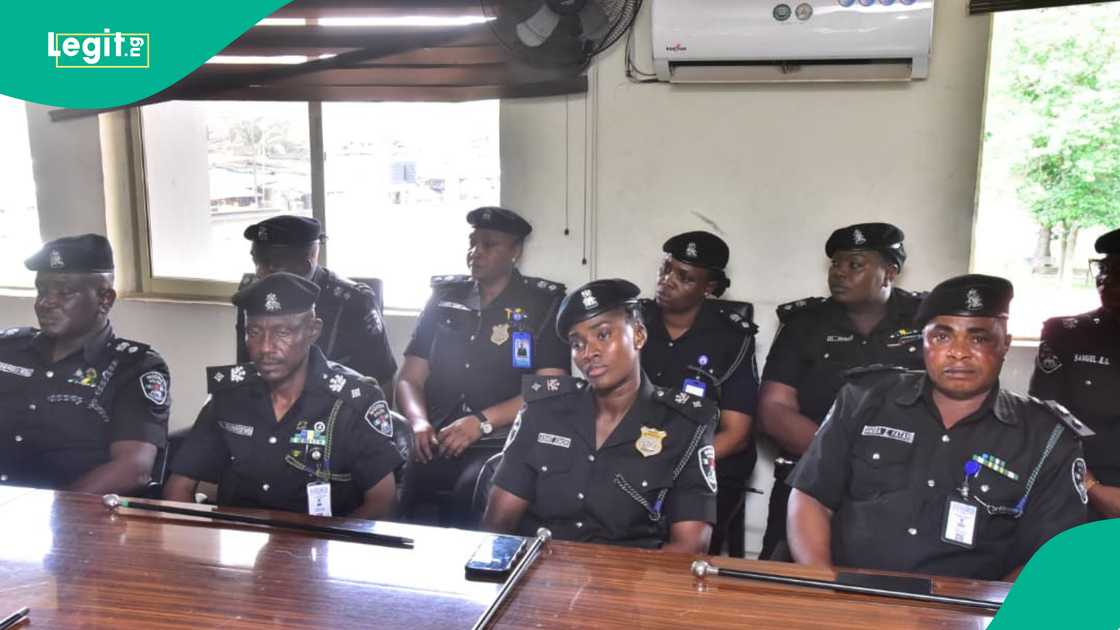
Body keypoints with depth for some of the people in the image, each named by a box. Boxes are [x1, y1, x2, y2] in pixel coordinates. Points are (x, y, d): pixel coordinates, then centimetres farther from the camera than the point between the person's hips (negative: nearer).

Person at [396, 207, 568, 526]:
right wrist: (418, 422, -7)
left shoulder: (544, 304, 5)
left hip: (504, 443, -3)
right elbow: (409, 379, 14)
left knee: (472, 489, -34)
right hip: (438, 443, 3)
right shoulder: (445, 298, 16)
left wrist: (482, 422, -15)